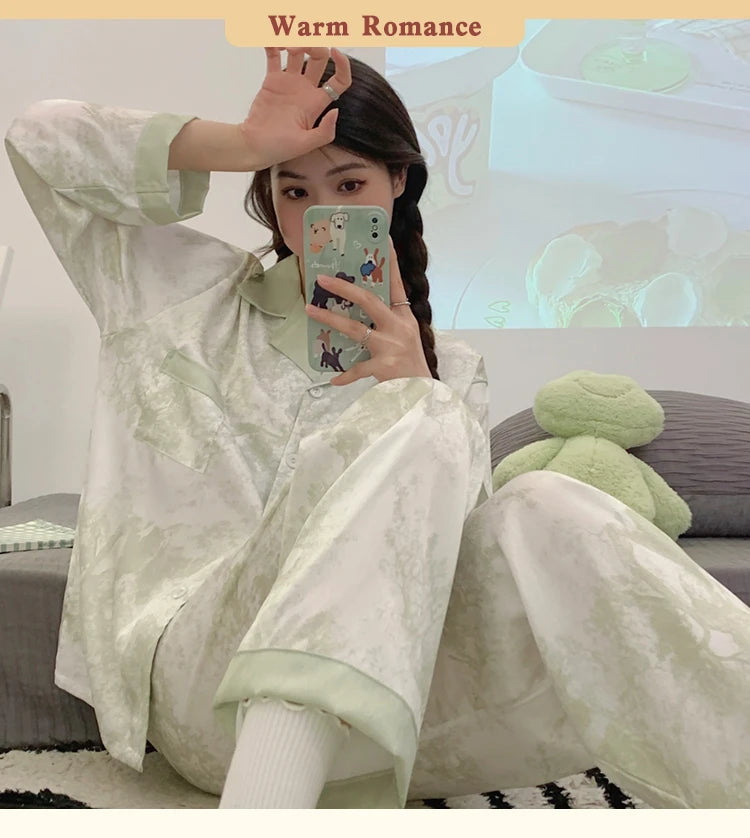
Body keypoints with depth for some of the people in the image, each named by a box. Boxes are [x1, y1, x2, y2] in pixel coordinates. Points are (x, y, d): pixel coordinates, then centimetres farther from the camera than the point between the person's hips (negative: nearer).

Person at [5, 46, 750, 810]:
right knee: (418, 425, -28)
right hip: (203, 679, -1)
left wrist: (417, 385, -15)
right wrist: (241, 145, -3)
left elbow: (459, 535, 2)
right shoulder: (191, 291, 13)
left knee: (545, 513, -28)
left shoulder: (446, 367, 14)